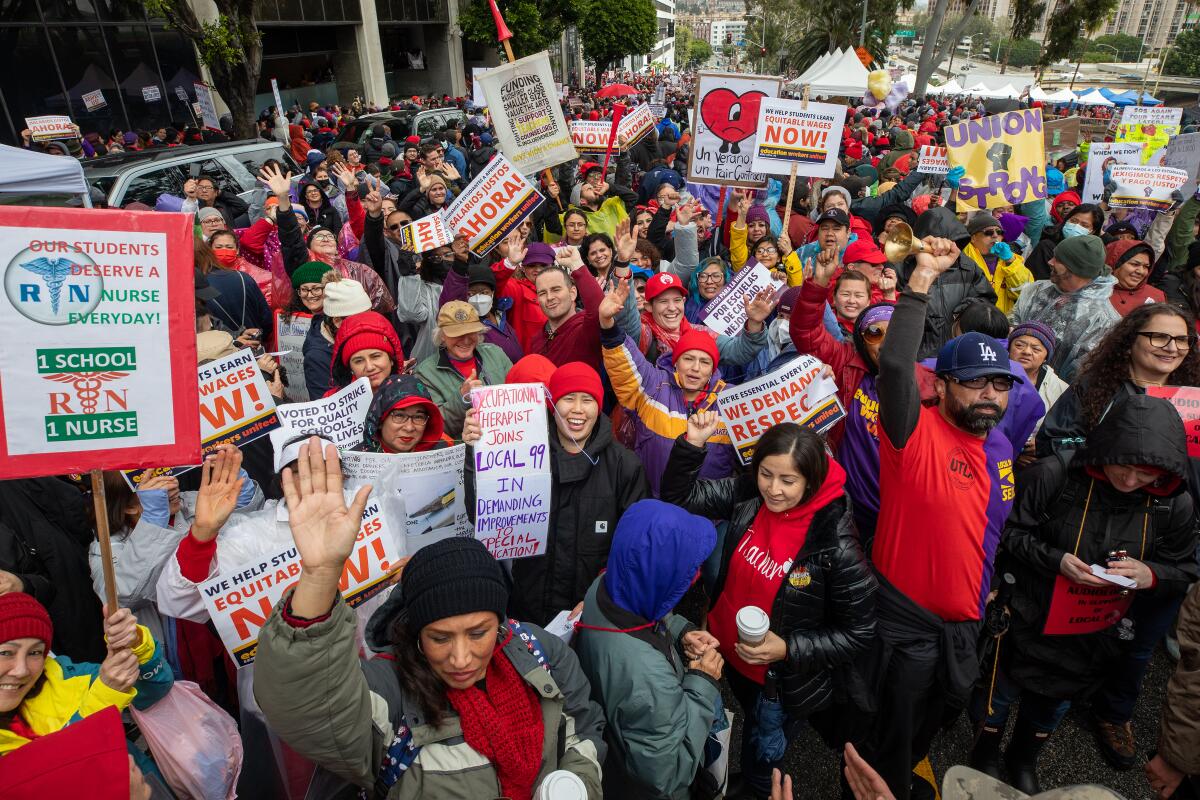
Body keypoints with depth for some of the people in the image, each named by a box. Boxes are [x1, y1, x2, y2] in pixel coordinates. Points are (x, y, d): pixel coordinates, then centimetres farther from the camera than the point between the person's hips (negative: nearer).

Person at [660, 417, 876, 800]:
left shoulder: (836, 546, -29)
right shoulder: (747, 496, -17)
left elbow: (858, 635, -19)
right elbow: (679, 496, -10)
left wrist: (788, 650, -28)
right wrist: (692, 444, -26)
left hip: (781, 683, -4)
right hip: (729, 655, 4)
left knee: (762, 764, 22)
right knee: (751, 724, 34)